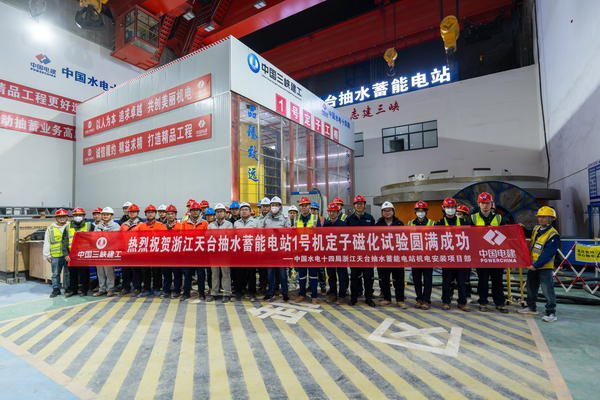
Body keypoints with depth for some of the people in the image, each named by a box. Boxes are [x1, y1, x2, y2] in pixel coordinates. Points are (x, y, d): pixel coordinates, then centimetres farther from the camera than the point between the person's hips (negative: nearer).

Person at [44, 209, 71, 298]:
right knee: (55, 274, 5)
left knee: (68, 273, 6)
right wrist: (47, 255, 4)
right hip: (55, 255, 1)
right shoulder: (50, 229, 9)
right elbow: (46, 243, 10)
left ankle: (68, 289, 17)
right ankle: (56, 290, 15)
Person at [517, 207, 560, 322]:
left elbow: (548, 254, -22)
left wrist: (536, 265, -23)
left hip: (545, 267, -8)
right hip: (532, 266, 8)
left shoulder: (553, 235, -18)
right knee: (531, 287, 18)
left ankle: (551, 313, 11)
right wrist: (523, 229, 11)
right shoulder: (536, 229, 5)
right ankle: (531, 307, 32)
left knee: (547, 290, -2)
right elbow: (529, 234, 31)